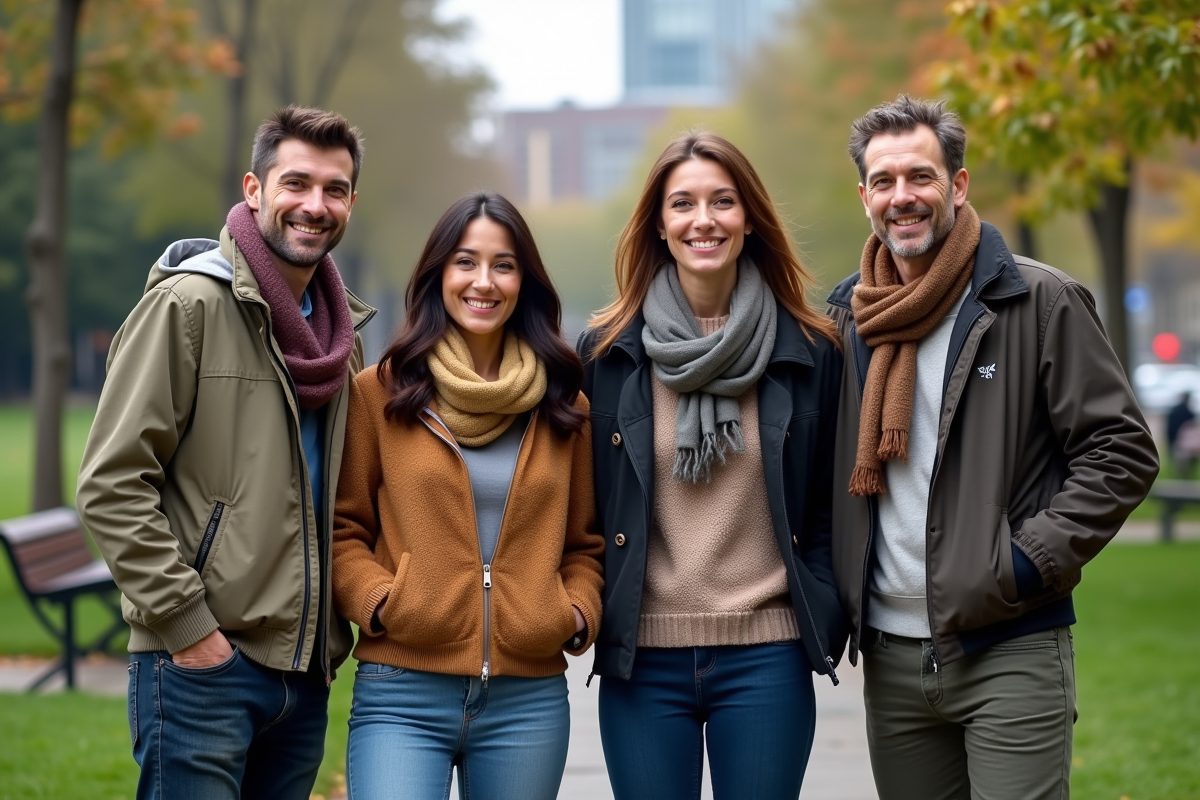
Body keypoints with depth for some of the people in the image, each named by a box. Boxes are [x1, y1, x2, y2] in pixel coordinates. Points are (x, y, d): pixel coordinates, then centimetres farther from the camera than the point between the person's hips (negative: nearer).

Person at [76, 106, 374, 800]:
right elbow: (112, 484, -12)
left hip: (305, 670, 7)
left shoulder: (343, 333, 14)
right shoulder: (188, 303, -7)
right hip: (201, 665, -7)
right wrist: (186, 623, -15)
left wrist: (333, 627, 12)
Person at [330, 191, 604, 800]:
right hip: (402, 696, -3)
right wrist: (378, 601, -12)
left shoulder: (562, 406, 12)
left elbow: (584, 544, 17)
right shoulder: (380, 393, 4)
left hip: (529, 700, 3)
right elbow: (343, 529, 5)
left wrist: (579, 615, -1)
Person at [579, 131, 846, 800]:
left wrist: (827, 620, -2)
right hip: (640, 657, 1)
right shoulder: (608, 352, 4)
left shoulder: (809, 351, 4)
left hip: (766, 658, 0)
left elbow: (830, 504, 7)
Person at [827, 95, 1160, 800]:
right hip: (891, 656, 5)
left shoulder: (1039, 301, -5)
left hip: (1011, 653, -5)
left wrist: (1031, 560, -14)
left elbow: (1124, 451, -7)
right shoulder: (847, 318, 12)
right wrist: (840, 593, 11)